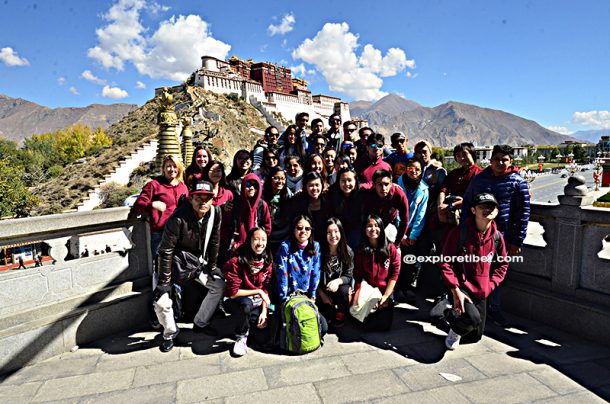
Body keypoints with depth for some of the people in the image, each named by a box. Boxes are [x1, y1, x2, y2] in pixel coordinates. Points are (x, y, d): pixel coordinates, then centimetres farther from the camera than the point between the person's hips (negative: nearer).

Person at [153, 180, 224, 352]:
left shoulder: (215, 212, -13)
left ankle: (200, 323, 26)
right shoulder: (178, 218, -29)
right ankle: (170, 332, 17)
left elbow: (214, 242, 0)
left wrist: (212, 266, 6)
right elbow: (166, 251, -23)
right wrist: (165, 281, -20)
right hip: (178, 261, -5)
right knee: (162, 301, -15)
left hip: (200, 260, 6)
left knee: (219, 285, 10)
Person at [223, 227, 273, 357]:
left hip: (257, 303, 4)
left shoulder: (268, 261, -6)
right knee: (246, 303, -38)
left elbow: (266, 289, 0)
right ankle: (241, 337, -10)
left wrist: (264, 311, -9)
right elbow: (233, 293, -22)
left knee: (262, 339, -9)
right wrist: (258, 292, -20)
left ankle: (249, 324, 24)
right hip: (236, 302, -4)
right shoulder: (236, 262, -21)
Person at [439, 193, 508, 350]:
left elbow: (502, 265, 11)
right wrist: (455, 291, -19)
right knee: (473, 318, -31)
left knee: (476, 336, 14)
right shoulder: (459, 232, -16)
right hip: (461, 287, -5)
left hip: (481, 292, 5)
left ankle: (456, 314, 43)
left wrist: (489, 286, -2)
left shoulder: (497, 237, -3)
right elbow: (445, 263, -13)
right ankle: (455, 331, 4)